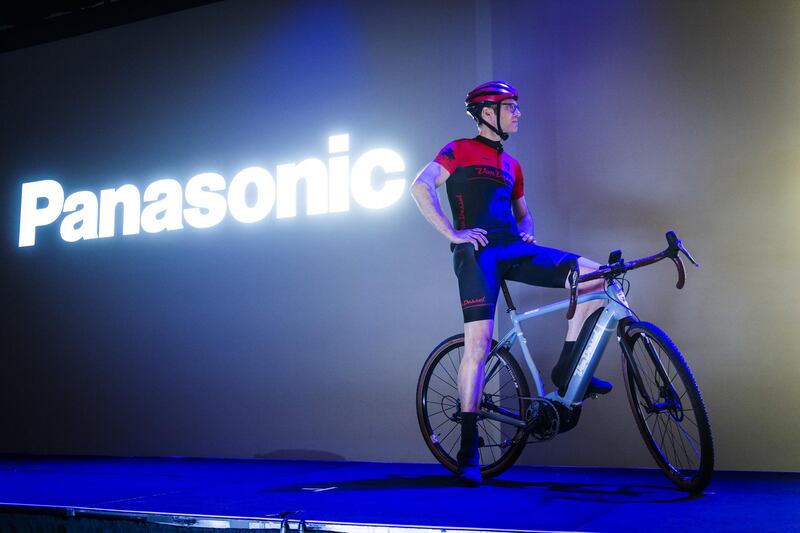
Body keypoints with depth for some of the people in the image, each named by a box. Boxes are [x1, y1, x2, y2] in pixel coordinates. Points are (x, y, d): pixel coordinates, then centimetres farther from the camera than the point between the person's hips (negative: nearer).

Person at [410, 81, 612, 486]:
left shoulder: (511, 165, 25)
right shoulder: (460, 151, 5)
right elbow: (420, 186, -9)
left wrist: (527, 229, 12)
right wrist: (451, 232, -14)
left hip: (514, 249, 7)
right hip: (477, 252, -6)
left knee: (595, 276, -8)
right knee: (478, 344, -14)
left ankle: (567, 369, 1)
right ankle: (469, 448, -5)